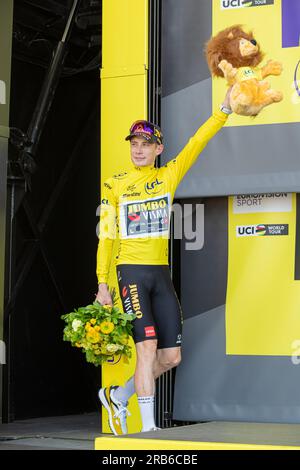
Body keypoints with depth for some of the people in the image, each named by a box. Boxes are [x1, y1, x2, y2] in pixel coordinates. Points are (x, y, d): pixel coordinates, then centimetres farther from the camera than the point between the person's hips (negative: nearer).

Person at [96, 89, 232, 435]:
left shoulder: (169, 176, 9)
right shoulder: (114, 186, 3)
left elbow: (197, 143, 0)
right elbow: (105, 236, 3)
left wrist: (224, 109, -11)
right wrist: (102, 283, -4)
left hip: (161, 273, 4)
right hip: (131, 272, -4)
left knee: (171, 357, 4)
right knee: (147, 346, -15)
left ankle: (117, 396, 24)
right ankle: (148, 426, -10)